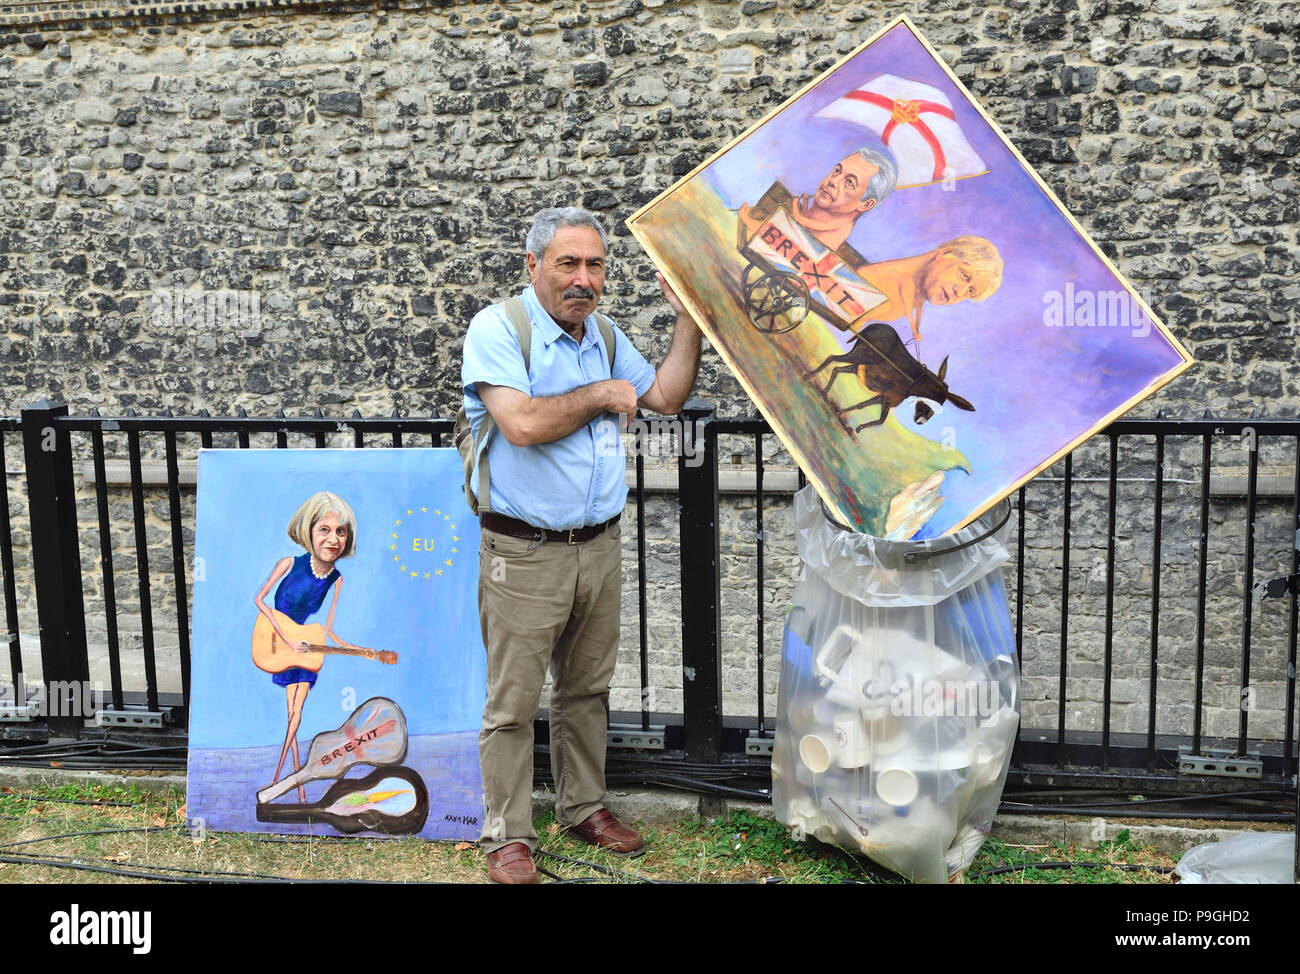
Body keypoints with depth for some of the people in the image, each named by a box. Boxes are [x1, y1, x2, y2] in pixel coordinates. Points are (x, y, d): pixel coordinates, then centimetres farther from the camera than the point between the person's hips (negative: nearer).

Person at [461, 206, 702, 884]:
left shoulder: (605, 337, 12)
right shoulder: (497, 328, -10)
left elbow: (666, 396, 18)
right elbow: (522, 424, -23)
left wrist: (688, 319, 9)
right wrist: (601, 395, -10)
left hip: (599, 545, 6)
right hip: (524, 553, -6)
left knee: (587, 689, 18)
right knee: (513, 702, 2)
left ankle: (583, 807, 33)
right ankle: (508, 835, 15)